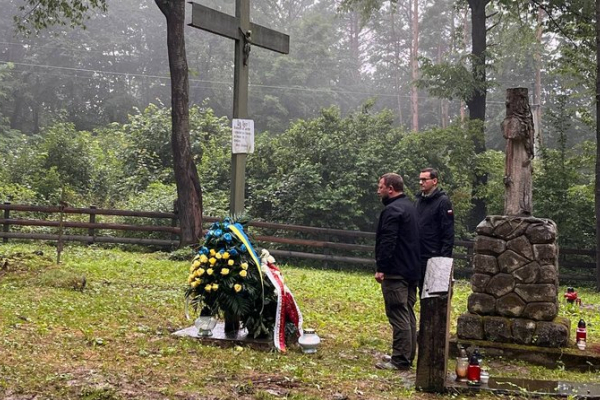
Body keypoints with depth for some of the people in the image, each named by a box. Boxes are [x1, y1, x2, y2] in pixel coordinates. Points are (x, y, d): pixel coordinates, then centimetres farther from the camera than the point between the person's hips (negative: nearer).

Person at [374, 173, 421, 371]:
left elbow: (387, 242, -22)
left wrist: (381, 268, -19)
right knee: (408, 315, 14)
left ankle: (400, 360, -7)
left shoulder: (393, 210, -15)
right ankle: (407, 356, 21)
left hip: (396, 272, -10)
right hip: (413, 270, 10)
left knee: (398, 315, -8)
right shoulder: (410, 207, 17)